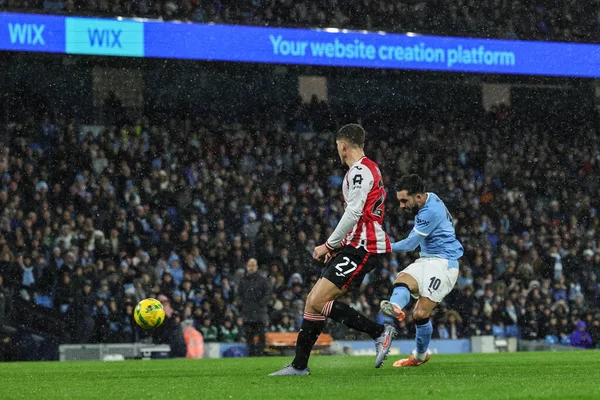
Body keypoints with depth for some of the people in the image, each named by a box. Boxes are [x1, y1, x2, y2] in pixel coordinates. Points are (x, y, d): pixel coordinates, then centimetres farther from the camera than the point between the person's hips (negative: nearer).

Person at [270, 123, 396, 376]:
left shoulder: (360, 170, -11)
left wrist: (330, 245, -13)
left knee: (318, 302, -16)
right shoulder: (367, 169, 23)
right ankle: (299, 365, 12)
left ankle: (380, 332, -11)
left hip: (363, 247, -10)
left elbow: (354, 213, -20)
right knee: (314, 300, 8)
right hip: (357, 246, 10)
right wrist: (338, 246, 18)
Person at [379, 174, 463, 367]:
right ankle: (395, 307, -54)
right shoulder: (430, 198, 9)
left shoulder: (430, 212, -20)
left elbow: (411, 244, -12)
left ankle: (420, 356, 3)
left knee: (420, 313, -15)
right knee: (402, 280, -23)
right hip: (426, 259, 9)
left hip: (443, 262, -9)